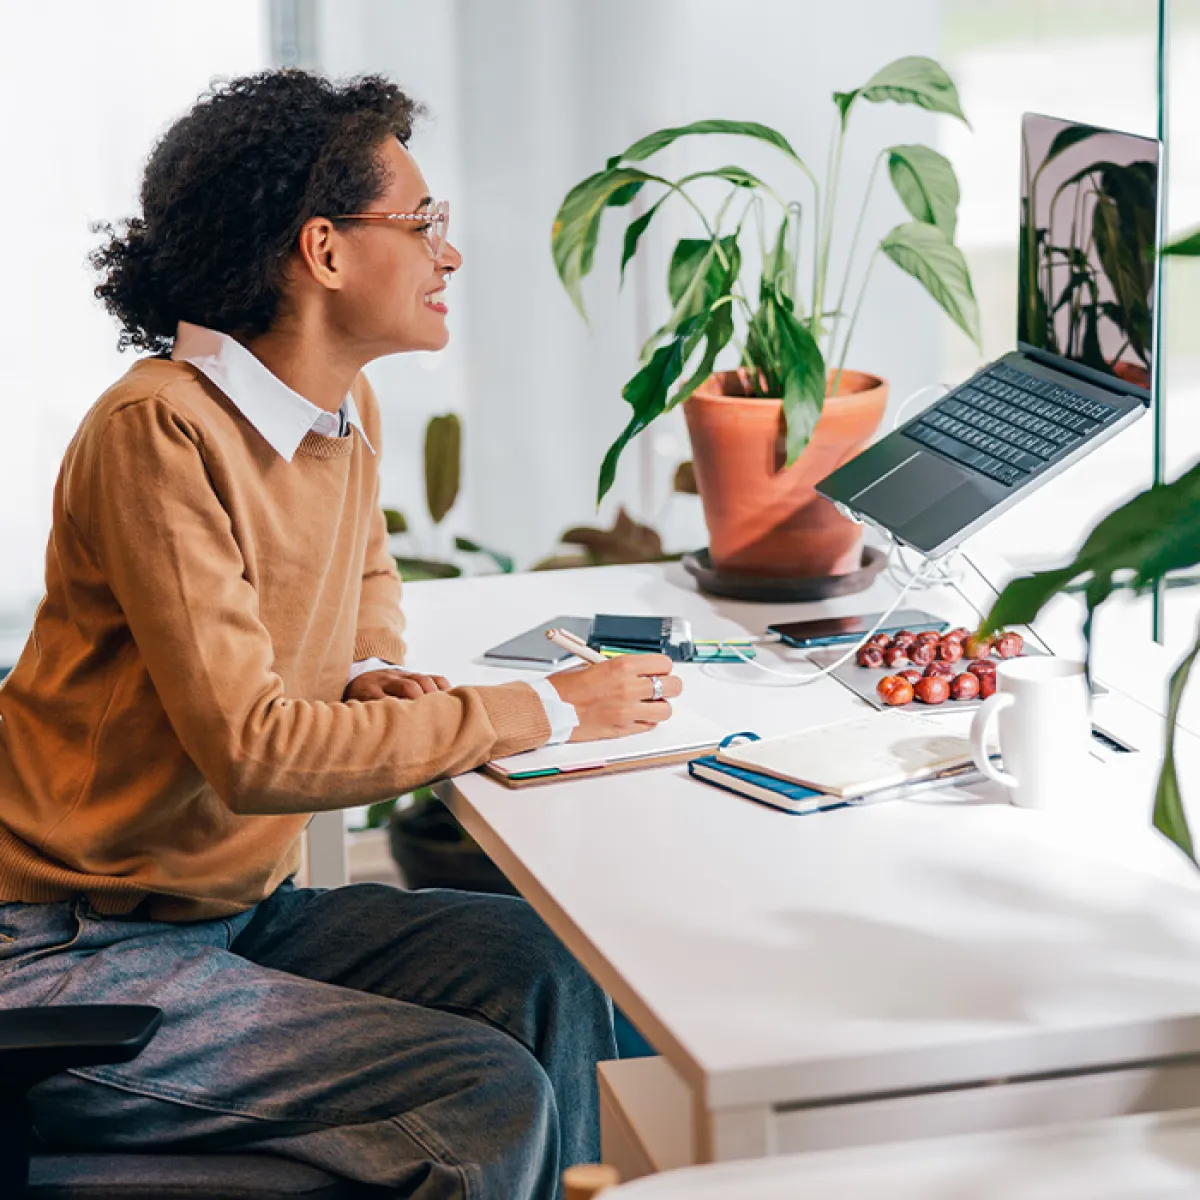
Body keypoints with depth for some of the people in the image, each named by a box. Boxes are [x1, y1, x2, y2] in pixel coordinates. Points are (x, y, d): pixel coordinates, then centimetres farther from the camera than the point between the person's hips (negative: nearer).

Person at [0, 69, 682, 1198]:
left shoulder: (346, 415, 7)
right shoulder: (159, 431, -20)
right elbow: (249, 748, -26)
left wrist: (371, 674, 6)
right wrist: (546, 711, -20)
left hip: (241, 907, 8)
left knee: (547, 971, -11)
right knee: (491, 1097, -19)